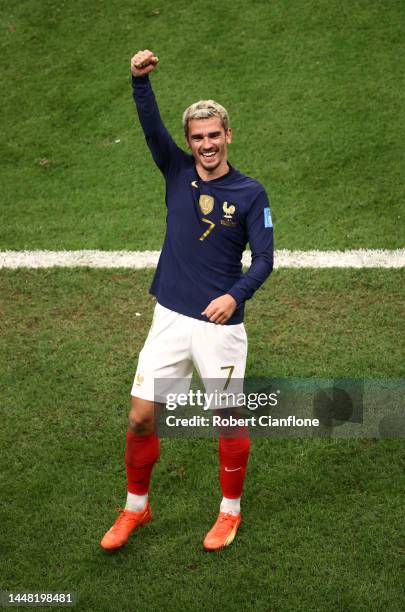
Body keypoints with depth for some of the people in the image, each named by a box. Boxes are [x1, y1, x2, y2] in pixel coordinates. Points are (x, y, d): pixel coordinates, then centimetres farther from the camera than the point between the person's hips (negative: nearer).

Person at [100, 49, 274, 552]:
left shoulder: (250, 193, -4)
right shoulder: (178, 171, 3)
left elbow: (264, 259, -9)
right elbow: (151, 125, -11)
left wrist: (235, 295, -26)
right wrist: (140, 78, -27)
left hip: (221, 325, -2)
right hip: (170, 318, 3)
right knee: (140, 418, 4)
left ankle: (230, 511, 29)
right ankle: (136, 507, 25)